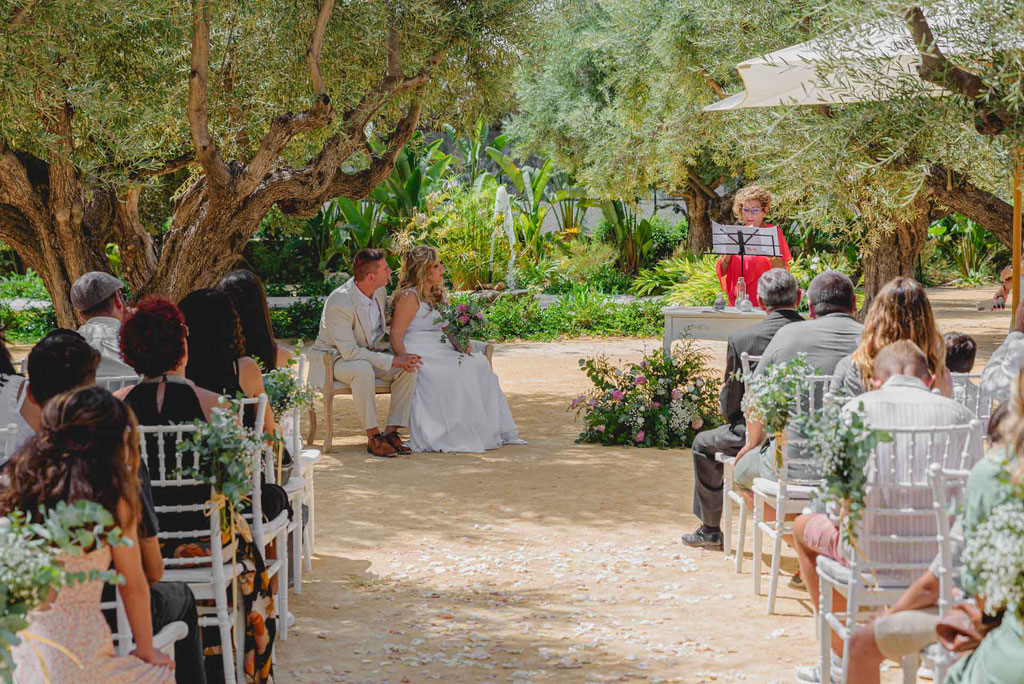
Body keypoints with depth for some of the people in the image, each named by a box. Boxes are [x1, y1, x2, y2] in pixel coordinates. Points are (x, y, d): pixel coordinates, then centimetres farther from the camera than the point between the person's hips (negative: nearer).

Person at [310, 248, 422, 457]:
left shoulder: (380, 292, -5)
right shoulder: (339, 303, -29)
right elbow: (349, 352, -30)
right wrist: (392, 360, -30)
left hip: (369, 352, 7)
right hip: (335, 358, -7)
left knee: (408, 368, -17)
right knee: (363, 369, -39)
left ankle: (391, 431, -14)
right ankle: (373, 437, -28)